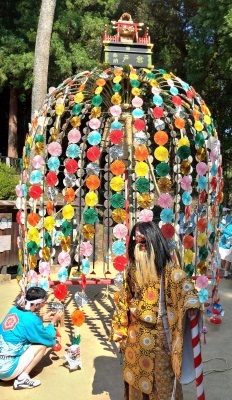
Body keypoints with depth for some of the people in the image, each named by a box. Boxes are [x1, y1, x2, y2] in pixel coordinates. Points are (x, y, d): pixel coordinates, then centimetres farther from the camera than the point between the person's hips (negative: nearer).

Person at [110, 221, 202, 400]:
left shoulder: (167, 270, -12)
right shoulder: (132, 269, 3)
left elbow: (183, 285, -28)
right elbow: (124, 301, 8)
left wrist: (191, 303, -48)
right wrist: (120, 331, 9)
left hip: (158, 334, -4)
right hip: (135, 334, 5)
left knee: (160, 376, 8)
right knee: (135, 374, 18)